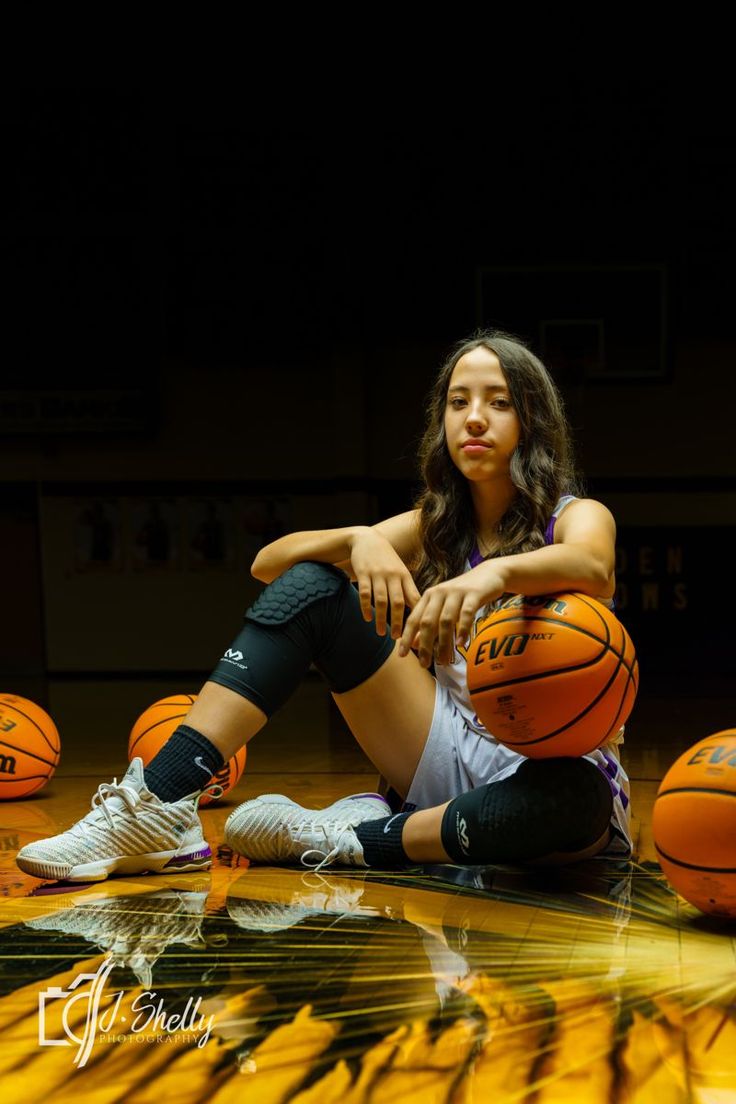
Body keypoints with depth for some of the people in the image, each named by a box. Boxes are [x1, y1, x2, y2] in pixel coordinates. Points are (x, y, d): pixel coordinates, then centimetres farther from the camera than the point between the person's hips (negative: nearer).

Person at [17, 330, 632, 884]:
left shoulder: (575, 517, -3)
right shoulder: (436, 527, 9)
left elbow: (591, 567, -32)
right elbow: (270, 562, -3)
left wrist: (495, 572, -53)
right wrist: (359, 540, -24)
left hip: (550, 771, -4)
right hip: (451, 758, 4)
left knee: (575, 797, -43)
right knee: (312, 585, -11)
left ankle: (347, 842, -25)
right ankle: (161, 805, -23)